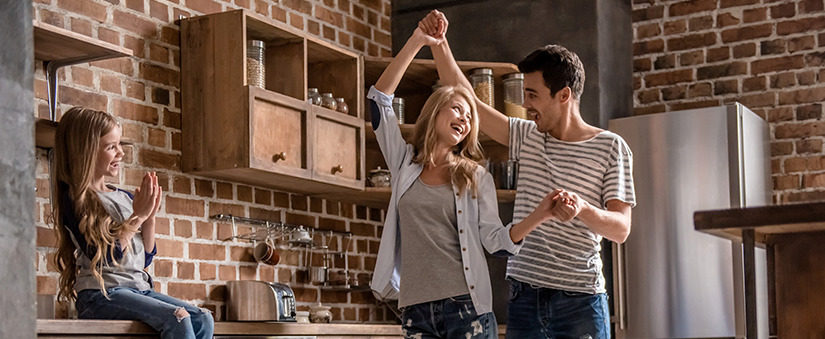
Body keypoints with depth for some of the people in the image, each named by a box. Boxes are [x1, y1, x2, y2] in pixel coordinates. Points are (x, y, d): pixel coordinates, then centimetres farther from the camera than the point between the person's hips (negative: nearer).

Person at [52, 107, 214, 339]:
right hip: (101, 294, -7)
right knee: (177, 318, -29)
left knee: (202, 319, -15)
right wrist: (137, 215, -9)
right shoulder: (75, 200, -4)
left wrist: (150, 216, 4)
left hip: (139, 288, 7)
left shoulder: (124, 198, 16)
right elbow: (103, 255, -15)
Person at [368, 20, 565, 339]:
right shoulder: (405, 164, 13)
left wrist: (537, 216, -16)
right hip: (416, 311, 1)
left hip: (465, 305, -1)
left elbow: (496, 241, 2)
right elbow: (379, 98, 6)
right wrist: (417, 41, 0)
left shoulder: (476, 176, 10)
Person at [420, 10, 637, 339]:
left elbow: (621, 229, -7)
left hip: (579, 300, -4)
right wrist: (439, 43, 2)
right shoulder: (527, 137, 11)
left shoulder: (610, 147, -2)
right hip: (524, 295, 4)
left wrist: (582, 209, -27)